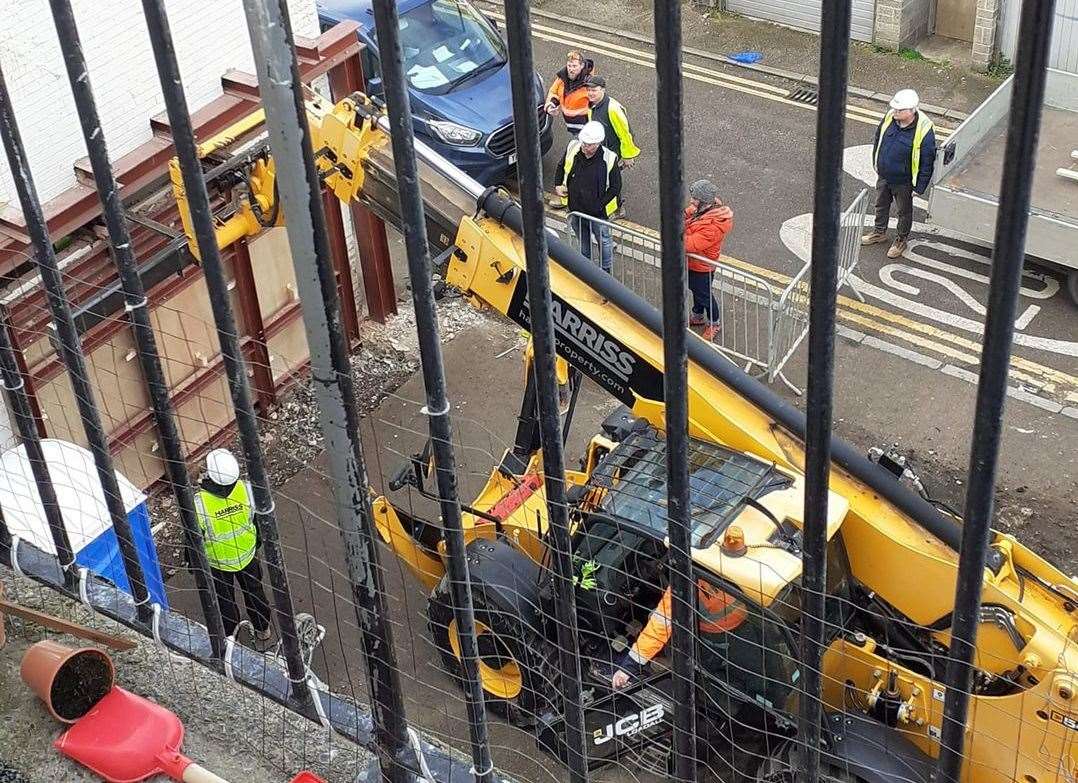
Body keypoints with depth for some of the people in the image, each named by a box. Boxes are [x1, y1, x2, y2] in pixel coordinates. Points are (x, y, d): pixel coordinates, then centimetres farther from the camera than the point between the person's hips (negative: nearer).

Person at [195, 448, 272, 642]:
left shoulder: (198, 503, -37)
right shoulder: (247, 490, -29)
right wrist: (258, 541, 12)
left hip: (218, 561, -2)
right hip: (247, 554, 2)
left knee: (224, 599, 25)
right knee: (254, 590, 29)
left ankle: (230, 635, 49)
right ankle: (262, 629, 51)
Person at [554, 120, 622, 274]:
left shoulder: (609, 159, -24)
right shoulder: (573, 148, -13)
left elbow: (615, 187, -14)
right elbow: (561, 167, 8)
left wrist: (599, 205, -19)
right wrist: (558, 185, -6)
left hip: (598, 213, -3)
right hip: (575, 209, 3)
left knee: (603, 241, 18)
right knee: (582, 240, 26)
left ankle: (606, 271, 40)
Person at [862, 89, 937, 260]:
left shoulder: (923, 130, -31)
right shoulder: (889, 117, -16)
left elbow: (927, 162, -20)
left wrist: (919, 187, -14)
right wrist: (876, 163, 15)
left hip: (903, 183, -5)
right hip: (883, 176, 5)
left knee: (904, 212, 19)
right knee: (881, 205, 27)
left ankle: (901, 240, 42)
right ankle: (880, 232, 51)